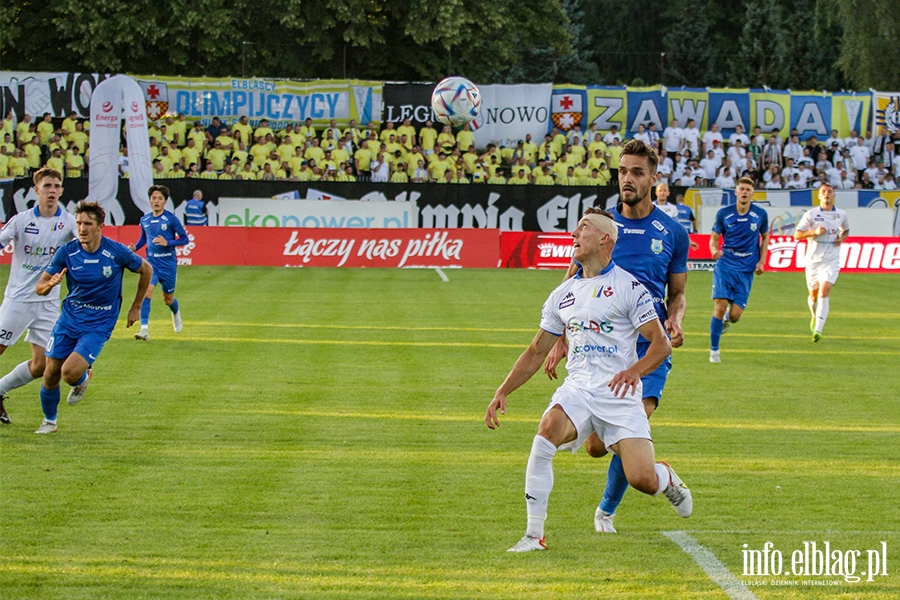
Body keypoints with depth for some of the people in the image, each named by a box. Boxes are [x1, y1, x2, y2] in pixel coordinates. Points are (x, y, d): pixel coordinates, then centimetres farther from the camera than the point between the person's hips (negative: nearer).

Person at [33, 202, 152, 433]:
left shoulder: (116, 252, -14)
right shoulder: (67, 252, -8)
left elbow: (146, 270, 5)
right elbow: (39, 288, -5)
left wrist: (135, 308, 9)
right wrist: (50, 284, -30)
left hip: (98, 325, -3)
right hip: (68, 319, 3)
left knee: (70, 373, -22)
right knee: (50, 375, 1)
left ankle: (83, 378, 16)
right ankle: (49, 421, 26)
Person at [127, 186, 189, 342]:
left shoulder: (171, 219, -8)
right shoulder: (144, 220, 4)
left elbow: (184, 239, -5)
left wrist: (167, 243, -20)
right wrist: (134, 248, 2)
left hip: (168, 264, -2)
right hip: (151, 263, 2)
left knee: (168, 299, 13)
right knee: (146, 291, -21)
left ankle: (176, 314, 50)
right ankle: (144, 330, -24)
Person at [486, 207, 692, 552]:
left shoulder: (628, 287, -2)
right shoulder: (563, 294, 15)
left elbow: (661, 344, -5)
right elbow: (537, 352, 21)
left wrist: (635, 370, -25)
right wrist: (503, 392, 11)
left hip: (620, 395, -4)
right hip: (578, 390, 4)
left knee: (642, 480, -16)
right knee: (546, 434, -29)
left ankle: (668, 481, 25)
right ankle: (534, 534, -23)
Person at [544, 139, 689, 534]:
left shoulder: (673, 233, 6)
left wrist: (675, 320, -6)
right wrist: (561, 343, 0)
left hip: (650, 348, 0)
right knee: (596, 447, -4)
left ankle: (607, 510, 10)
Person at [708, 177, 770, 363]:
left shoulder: (760, 215, 1)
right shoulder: (724, 213, -1)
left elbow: (765, 237, 17)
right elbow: (714, 238, 5)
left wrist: (761, 261, 5)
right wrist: (714, 251, -18)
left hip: (746, 270, 1)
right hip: (724, 265, -1)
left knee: (735, 315, -7)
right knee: (720, 306, -14)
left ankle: (726, 318, 33)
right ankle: (714, 350, 1)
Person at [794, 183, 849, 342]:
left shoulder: (841, 215, 6)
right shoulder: (811, 215, -1)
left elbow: (846, 230, 26)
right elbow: (797, 235, -4)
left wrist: (842, 238, 2)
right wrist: (815, 232, -19)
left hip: (831, 261, -1)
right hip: (813, 260, 1)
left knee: (824, 293, -18)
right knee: (813, 296, 13)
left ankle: (818, 329, -24)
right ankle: (815, 317, 45)